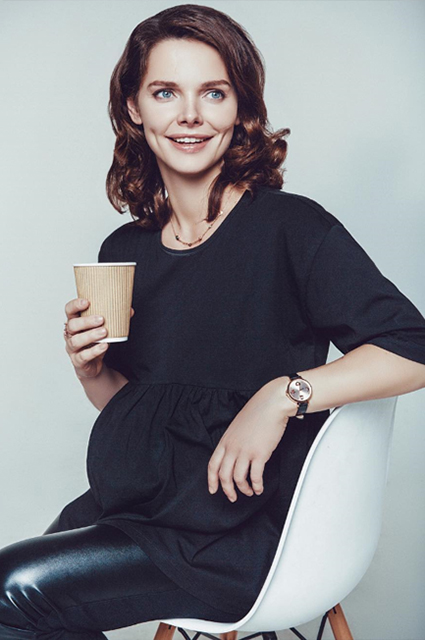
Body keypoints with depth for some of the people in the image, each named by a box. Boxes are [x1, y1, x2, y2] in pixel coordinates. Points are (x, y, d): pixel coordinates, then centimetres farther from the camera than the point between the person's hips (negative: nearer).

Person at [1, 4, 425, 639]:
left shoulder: (293, 228, -11)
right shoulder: (122, 252, 6)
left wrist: (284, 393, -25)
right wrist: (92, 370, -4)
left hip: (238, 534, -5)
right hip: (128, 507, 6)